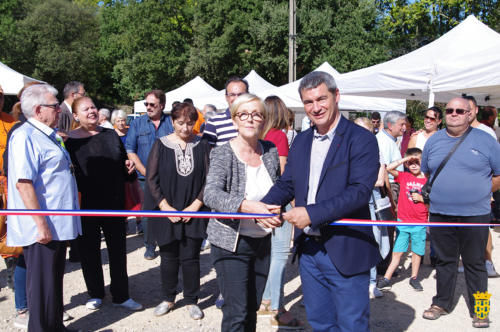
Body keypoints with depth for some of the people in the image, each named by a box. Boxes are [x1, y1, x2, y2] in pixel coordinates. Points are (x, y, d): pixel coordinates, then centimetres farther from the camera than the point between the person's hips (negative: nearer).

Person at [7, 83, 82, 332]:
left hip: (58, 225, 10)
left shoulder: (48, 136, 15)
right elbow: (23, 183, -23)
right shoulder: (25, 136, -15)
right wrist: (41, 224, -25)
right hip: (42, 228, -10)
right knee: (42, 282, 3)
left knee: (55, 280, 19)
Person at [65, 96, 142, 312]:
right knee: (89, 251, 11)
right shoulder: (70, 141, -5)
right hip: (85, 206, -3)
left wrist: (129, 168, -6)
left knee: (118, 250, 10)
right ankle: (95, 294, 30)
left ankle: (121, 295, 24)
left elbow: (123, 169, 15)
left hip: (114, 204, 3)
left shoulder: (111, 135, 7)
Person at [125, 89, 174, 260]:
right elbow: (130, 151, 2)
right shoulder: (137, 123, 6)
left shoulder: (172, 122, 5)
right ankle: (150, 247, 19)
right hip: (146, 179, 1)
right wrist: (146, 173, -8)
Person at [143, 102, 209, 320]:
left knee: (190, 259, 4)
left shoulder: (202, 146, 1)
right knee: (168, 258, 10)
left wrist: (195, 205, -9)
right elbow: (151, 178, -2)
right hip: (166, 212, 0)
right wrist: (165, 207, -8)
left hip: (193, 213, 0)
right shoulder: (161, 145, 0)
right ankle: (168, 299, 27)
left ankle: (192, 301, 20)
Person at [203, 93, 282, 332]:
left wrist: (277, 207, -1)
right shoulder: (222, 154, -11)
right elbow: (211, 193, -27)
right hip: (230, 243, -4)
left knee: (252, 308, 15)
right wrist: (247, 206, -42)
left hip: (262, 241, 5)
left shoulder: (271, 151, 3)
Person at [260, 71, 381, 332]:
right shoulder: (301, 140, 10)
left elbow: (360, 191, -21)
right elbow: (286, 184, 13)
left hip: (345, 251, -6)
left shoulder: (361, 139, -11)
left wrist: (312, 213, -25)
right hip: (308, 249, 6)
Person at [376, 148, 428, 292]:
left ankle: (414, 277, 27)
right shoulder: (403, 177, 3)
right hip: (403, 222, 0)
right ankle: (386, 278, 6)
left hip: (420, 224, 0)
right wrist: (405, 158, -10)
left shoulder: (427, 180, 2)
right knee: (397, 251, 2)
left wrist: (421, 198, -11)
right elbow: (389, 168, -11)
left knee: (417, 252, 10)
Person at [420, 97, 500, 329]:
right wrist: (440, 193, 11)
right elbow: (426, 172, 19)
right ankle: (442, 303, 27)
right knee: (445, 261, 14)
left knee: (475, 264, 8)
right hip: (440, 214, 3)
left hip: (475, 215, -2)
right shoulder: (433, 141, 8)